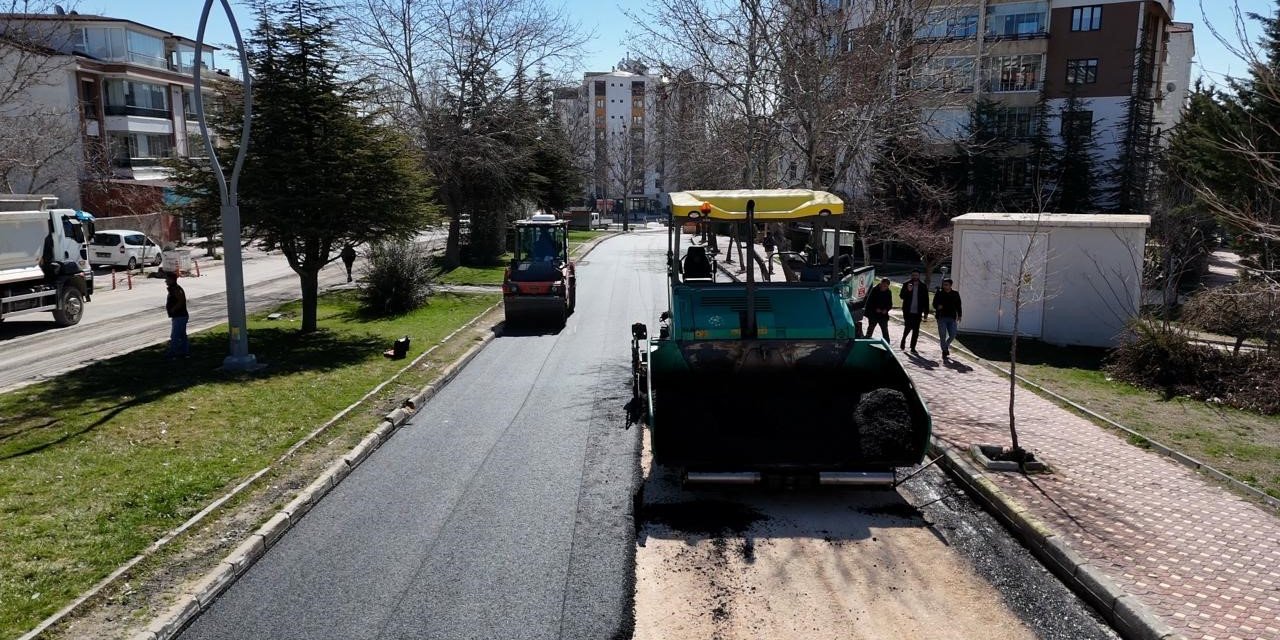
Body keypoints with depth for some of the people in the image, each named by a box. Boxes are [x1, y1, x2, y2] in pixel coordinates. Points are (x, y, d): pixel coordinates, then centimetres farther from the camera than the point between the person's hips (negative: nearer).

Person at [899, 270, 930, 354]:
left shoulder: (923, 286, 6)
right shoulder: (906, 284, 2)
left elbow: (926, 300, 9)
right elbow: (901, 296, -5)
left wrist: (926, 312, 5)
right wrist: (908, 290, -24)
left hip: (918, 312, 2)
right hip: (908, 311, -2)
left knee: (916, 331, 1)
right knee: (908, 327, -9)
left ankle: (913, 348, 8)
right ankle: (903, 340, 21)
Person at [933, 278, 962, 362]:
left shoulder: (955, 294, 8)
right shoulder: (939, 294, 2)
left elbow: (958, 306, 13)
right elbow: (934, 304, 5)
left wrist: (959, 316, 7)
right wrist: (938, 306, -18)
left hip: (952, 318, 2)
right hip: (941, 318, -2)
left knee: (952, 335, 0)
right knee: (943, 336, -4)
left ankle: (946, 346, 29)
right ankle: (945, 352, 3)